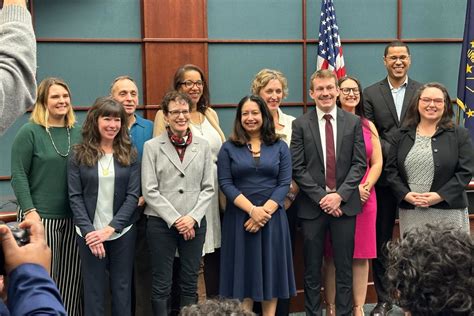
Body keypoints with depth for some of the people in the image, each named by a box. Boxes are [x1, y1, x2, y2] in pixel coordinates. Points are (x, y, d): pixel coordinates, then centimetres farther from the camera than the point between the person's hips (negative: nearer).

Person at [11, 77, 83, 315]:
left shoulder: (78, 133, 8)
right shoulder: (30, 132, -4)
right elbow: (18, 175, -7)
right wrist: (29, 211, -15)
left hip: (74, 218, 4)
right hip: (41, 217, -4)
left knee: (71, 278, 8)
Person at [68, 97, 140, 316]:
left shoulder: (129, 154, 2)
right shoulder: (79, 155, -1)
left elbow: (133, 195, -3)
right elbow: (75, 197, -3)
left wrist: (110, 228, -14)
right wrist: (88, 231, -15)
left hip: (122, 232, 1)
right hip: (89, 233, -1)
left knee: (122, 287, 7)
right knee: (94, 288, 6)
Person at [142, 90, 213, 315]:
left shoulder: (203, 146, 6)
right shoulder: (152, 146, -2)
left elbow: (208, 188, 4)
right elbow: (150, 191, -6)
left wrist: (193, 217, -9)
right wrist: (175, 220, -12)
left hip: (194, 224, 3)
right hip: (161, 223, -2)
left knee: (190, 284, 9)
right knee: (162, 285, 4)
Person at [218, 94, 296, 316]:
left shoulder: (280, 147, 7)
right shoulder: (229, 148, 4)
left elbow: (284, 183, -1)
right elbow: (225, 184, -5)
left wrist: (265, 211, -14)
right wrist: (252, 210, -16)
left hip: (272, 217, 1)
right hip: (239, 217, -1)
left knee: (271, 271, 5)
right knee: (243, 271, 2)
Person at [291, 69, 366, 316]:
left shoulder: (353, 122, 5)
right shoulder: (300, 125, 1)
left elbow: (359, 164, 0)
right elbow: (298, 168, -3)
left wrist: (339, 195, -11)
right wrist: (321, 197, -11)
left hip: (344, 203, 1)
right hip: (312, 205, -1)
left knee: (344, 266, 8)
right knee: (312, 268, 7)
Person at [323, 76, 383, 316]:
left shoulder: (368, 126, 13)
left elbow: (377, 163, 10)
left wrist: (365, 187, -8)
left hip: (365, 197, 4)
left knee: (361, 255, 5)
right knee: (333, 255, 1)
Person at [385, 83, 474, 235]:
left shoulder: (460, 135, 2)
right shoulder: (403, 135, 9)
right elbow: (391, 169, 7)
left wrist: (440, 196, -15)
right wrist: (405, 194, -9)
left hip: (448, 212, -2)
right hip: (410, 212, 2)